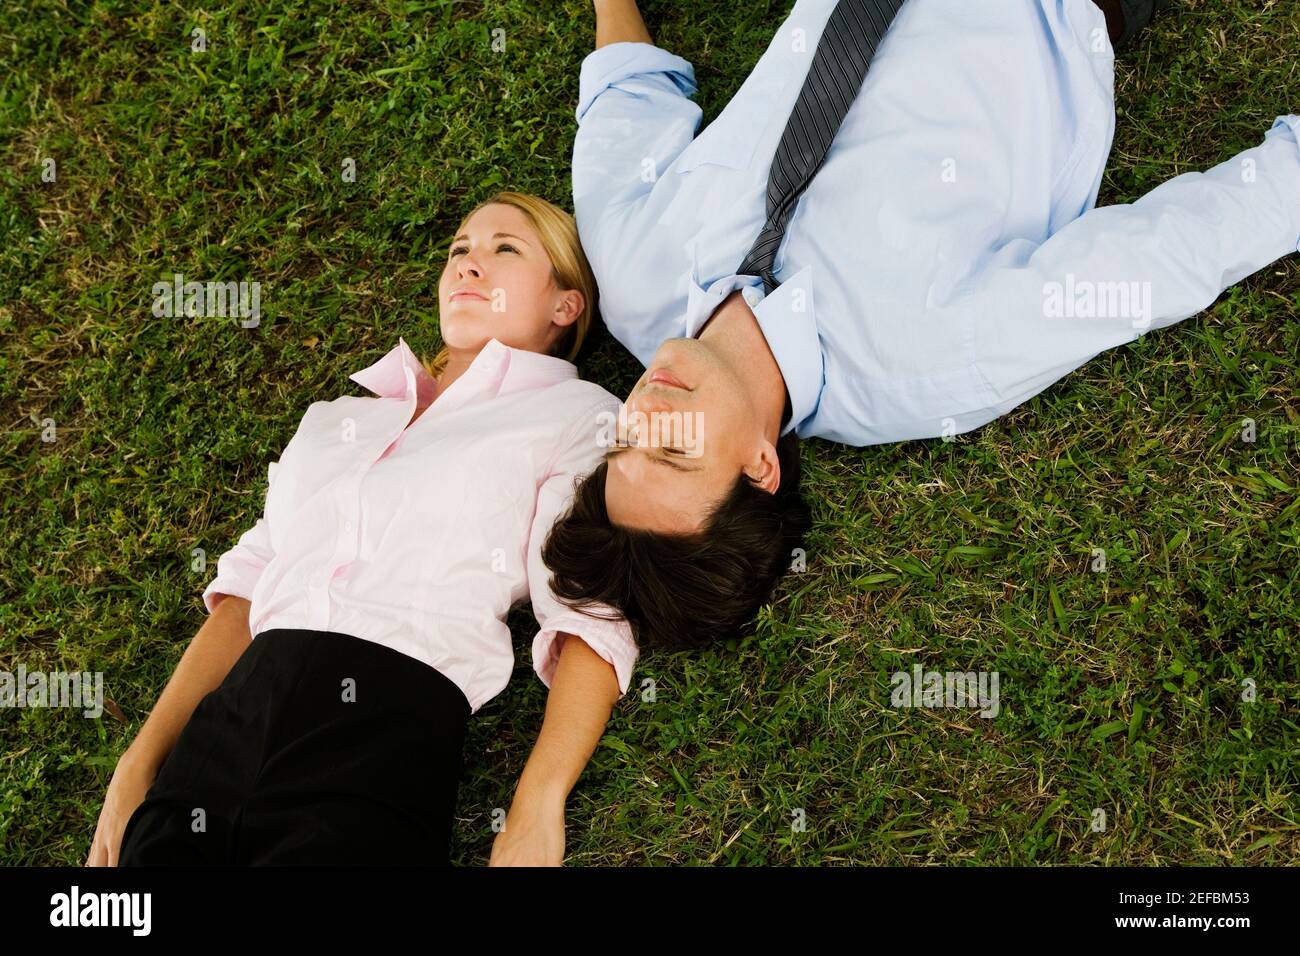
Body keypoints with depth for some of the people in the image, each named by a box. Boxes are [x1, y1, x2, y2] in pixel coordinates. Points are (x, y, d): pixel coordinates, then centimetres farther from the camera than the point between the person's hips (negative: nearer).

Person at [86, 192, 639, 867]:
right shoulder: (336, 418, 25)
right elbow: (247, 590, 19)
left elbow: (593, 622, -4)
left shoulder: (575, 413, 8)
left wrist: (536, 811, -17)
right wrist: (138, 764, 10)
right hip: (229, 714, 5)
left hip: (389, 718, -4)